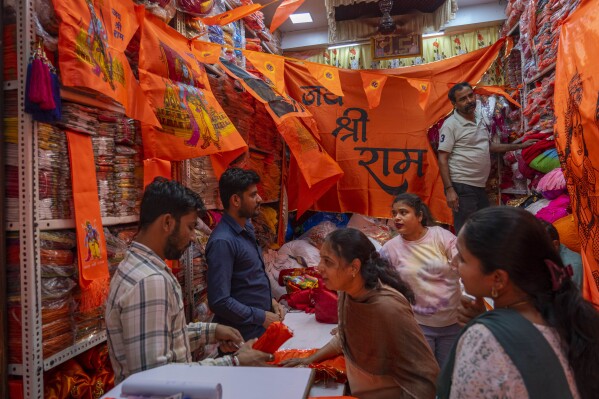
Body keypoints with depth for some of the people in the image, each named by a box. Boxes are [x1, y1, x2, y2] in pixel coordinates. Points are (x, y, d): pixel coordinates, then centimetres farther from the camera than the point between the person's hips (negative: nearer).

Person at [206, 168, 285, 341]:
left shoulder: (247, 227, 3)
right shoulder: (222, 242, -24)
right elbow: (220, 302, -26)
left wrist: (271, 300, 4)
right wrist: (262, 317, -18)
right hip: (243, 336, -8)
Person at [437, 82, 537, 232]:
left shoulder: (481, 120, 12)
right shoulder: (451, 125, -11)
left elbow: (489, 146, 26)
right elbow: (442, 159, -14)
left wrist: (519, 146, 27)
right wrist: (449, 189, -20)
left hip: (480, 186, 8)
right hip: (462, 187, -8)